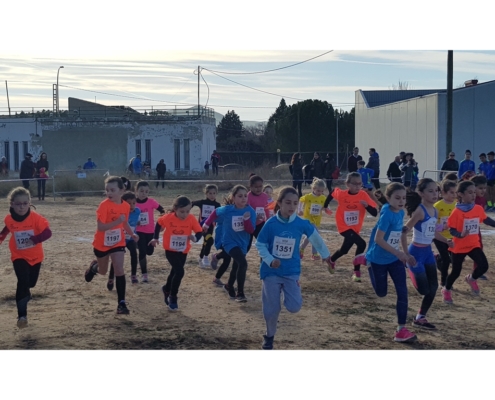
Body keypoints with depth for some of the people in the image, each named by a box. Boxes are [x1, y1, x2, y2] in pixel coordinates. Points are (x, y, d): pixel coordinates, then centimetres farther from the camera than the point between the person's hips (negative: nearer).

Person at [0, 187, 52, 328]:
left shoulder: (36, 218, -22)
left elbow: (47, 232, -26)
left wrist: (34, 239, -40)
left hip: (35, 256, 1)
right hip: (19, 256, -1)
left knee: (31, 282, 17)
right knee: (23, 282, -18)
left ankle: (25, 293, 56)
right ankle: (22, 315, -18)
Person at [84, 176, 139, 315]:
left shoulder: (126, 206, -9)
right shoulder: (104, 205, -24)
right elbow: (100, 227, -30)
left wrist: (132, 234, -4)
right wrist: (117, 222, -40)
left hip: (118, 243, 2)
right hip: (101, 244, -2)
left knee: (119, 271, -12)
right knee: (103, 271, 17)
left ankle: (121, 303, -6)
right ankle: (94, 267, 55)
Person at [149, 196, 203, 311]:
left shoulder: (191, 219, -18)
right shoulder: (168, 218, -20)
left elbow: (199, 231, -14)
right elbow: (159, 223, 0)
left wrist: (195, 238, -35)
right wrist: (155, 238, 5)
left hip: (183, 251, 3)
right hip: (170, 250, -3)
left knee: (175, 272, 19)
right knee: (179, 272, -18)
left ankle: (167, 289, 49)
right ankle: (172, 298, 0)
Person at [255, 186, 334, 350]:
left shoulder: (302, 224, -10)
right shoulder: (271, 224, -14)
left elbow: (315, 237, 8)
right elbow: (260, 245, -5)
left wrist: (325, 255, 18)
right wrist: (270, 260, -19)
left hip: (291, 271, 1)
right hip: (271, 271, -1)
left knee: (294, 307, -13)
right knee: (271, 308, 4)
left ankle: (286, 291, 22)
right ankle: (269, 336, 29)